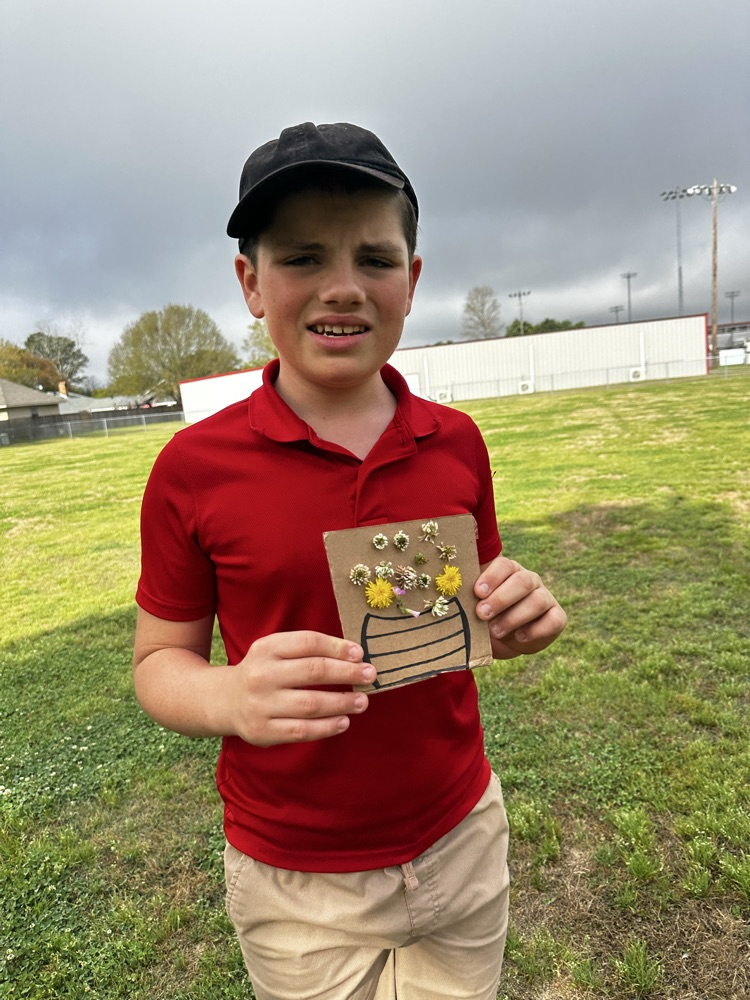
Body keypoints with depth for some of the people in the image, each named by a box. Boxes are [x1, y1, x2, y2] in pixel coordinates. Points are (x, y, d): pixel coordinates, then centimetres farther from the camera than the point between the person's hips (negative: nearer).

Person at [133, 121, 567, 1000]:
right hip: (297, 883, -2)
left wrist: (512, 623, -18)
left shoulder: (457, 442, -8)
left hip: (464, 838, 3)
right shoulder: (194, 467, -17)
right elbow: (159, 659, -7)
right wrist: (231, 697, -29)